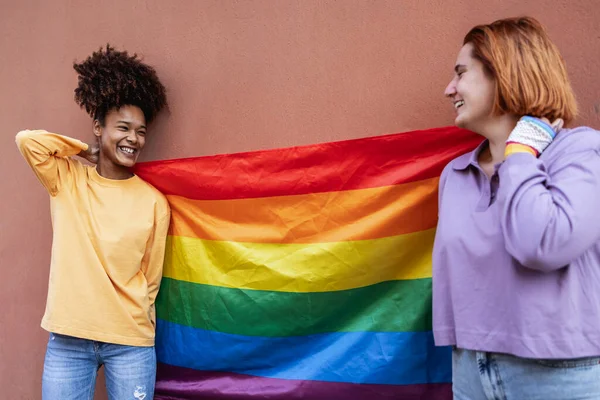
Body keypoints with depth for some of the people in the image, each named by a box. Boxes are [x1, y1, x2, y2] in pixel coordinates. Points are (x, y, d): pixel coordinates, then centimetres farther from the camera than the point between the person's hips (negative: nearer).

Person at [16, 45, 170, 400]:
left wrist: (135, 323, 9)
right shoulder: (66, 180, 2)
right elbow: (27, 139, -14)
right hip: (68, 338, 1)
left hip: (130, 341, 0)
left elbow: (151, 276, 4)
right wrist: (87, 151, -3)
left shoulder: (154, 201, -2)